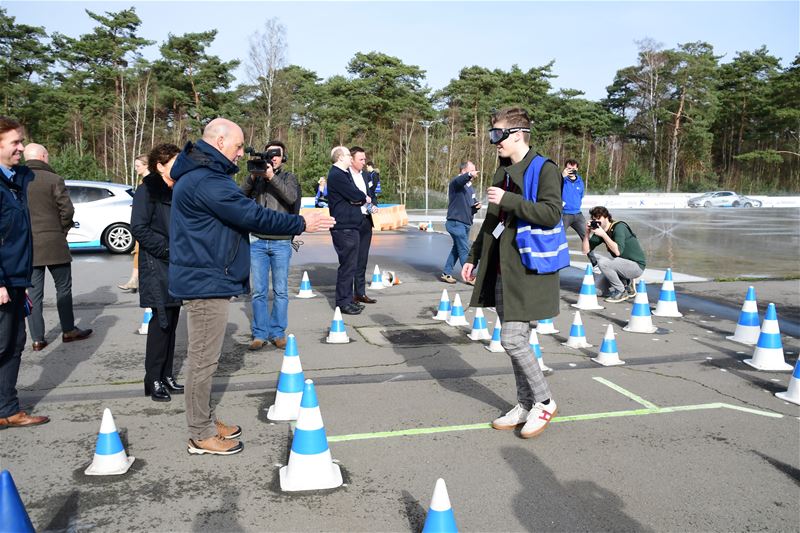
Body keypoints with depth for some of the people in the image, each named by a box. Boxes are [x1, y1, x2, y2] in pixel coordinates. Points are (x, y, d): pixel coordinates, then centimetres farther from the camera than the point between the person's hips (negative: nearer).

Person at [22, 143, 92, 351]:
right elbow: (67, 209, -11)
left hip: (26, 245, 4)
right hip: (53, 243, -4)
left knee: (33, 292, 8)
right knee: (63, 288, 11)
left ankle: (37, 338, 10)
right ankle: (68, 331, 18)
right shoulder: (54, 180, -9)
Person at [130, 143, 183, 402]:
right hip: (157, 266, -7)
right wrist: (168, 249, -17)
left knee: (172, 320, 10)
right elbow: (139, 228, -15)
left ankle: (166, 376, 19)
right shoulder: (148, 190, -8)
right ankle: (153, 381, 4)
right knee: (162, 320, -6)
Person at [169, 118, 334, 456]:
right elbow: (252, 216, -22)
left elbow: (241, 212, 17)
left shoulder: (198, 174, 16)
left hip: (204, 278, 11)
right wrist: (301, 224, -12)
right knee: (203, 360, -1)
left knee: (203, 357, 18)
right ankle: (201, 435, 11)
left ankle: (205, 420, 31)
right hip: (206, 281, -11)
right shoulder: (207, 180, -20)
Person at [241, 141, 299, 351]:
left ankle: (278, 333, 15)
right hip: (257, 241, 1)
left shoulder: (288, 177, 7)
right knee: (259, 291, 3)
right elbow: (241, 195, -4)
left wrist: (272, 177, -21)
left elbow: (292, 197, -14)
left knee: (280, 291, 5)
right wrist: (252, 177, -17)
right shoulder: (257, 177, 10)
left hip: (281, 242, -1)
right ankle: (260, 334, 12)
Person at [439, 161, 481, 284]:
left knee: (457, 248, 13)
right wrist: (469, 175, -56)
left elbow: (472, 203, 25)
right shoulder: (455, 182, -9)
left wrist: (476, 206, 0)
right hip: (456, 222, -9)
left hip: (466, 223, 9)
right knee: (465, 250, -5)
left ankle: (446, 274, 20)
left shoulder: (470, 187, 17)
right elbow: (459, 180, -34)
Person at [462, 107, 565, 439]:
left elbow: (551, 212, -20)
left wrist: (508, 199, -20)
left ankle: (543, 402, 8)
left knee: (512, 339, -11)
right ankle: (525, 405, 22)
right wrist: (474, 257, 24)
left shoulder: (544, 169, -7)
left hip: (529, 268, -8)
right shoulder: (502, 173, 17)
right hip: (502, 269, 8)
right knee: (515, 339, 11)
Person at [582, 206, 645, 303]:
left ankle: (621, 292, -13)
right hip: (623, 264, 8)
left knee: (602, 262, -28)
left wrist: (603, 234, -32)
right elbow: (586, 250, -1)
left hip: (636, 265, -8)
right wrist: (588, 232, -13)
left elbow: (618, 251, -34)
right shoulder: (600, 230, 2)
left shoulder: (619, 227, -20)